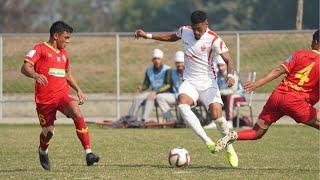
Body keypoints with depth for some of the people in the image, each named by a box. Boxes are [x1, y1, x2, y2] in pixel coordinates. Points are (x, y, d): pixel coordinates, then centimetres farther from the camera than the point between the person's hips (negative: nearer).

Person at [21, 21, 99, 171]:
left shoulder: (63, 53, 17)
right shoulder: (40, 49, -4)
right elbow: (25, 68, -16)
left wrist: (78, 90, 22)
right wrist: (36, 75, -37)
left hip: (63, 95, 4)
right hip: (45, 98, -4)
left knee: (78, 115, -25)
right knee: (48, 131, 4)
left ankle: (88, 153, -27)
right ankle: (43, 151, 42)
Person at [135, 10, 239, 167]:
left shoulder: (214, 40, -14)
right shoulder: (185, 31, 1)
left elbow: (228, 60, -20)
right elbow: (171, 37, 24)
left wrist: (230, 75, -41)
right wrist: (147, 36, 24)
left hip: (208, 83, -4)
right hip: (189, 82, 4)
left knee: (216, 115, -20)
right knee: (182, 104, -28)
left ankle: (230, 149, 6)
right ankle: (208, 142, -28)